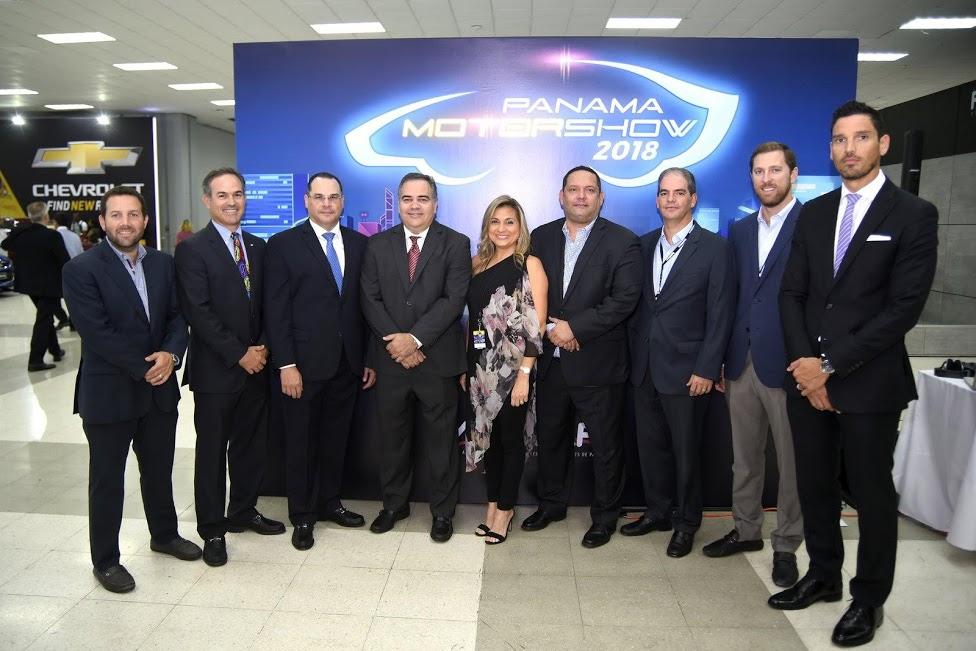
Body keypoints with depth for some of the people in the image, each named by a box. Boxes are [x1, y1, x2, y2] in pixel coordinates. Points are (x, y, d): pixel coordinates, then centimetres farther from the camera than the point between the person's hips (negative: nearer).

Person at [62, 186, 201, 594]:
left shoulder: (163, 264, 6)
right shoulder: (81, 269, -11)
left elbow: (178, 315, 4)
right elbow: (97, 332, -18)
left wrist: (171, 354, -14)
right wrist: (144, 369, -16)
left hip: (160, 389, 5)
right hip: (108, 393, -5)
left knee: (159, 470, 19)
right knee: (107, 480, 9)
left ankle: (164, 535, 39)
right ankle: (105, 560, 25)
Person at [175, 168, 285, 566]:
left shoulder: (258, 247, 11)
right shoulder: (193, 250, -7)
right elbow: (198, 313, -13)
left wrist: (262, 347, -3)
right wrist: (239, 354, -15)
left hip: (255, 366, 5)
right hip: (215, 370, -5)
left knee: (251, 444, 14)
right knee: (212, 451, 6)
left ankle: (243, 512, 32)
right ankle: (212, 530, 19)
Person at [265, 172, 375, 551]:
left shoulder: (359, 244, 8)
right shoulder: (284, 244, -3)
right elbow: (276, 309, -7)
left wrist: (369, 357, 6)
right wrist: (286, 364, -13)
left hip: (347, 362, 3)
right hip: (304, 363, -3)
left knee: (336, 438, 14)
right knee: (301, 442, 9)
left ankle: (329, 502, 33)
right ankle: (302, 516, 25)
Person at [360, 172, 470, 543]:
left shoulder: (456, 244, -2)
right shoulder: (378, 245, 6)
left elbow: (453, 300, -11)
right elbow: (370, 300, 0)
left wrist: (415, 339, -18)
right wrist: (397, 344, -11)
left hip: (438, 359, -2)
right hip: (390, 359, 3)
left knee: (441, 440, 7)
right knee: (392, 437, 14)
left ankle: (442, 511, 23)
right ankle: (394, 504, 32)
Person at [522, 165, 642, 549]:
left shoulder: (622, 243, -5)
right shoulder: (541, 237, 7)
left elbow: (624, 300, -14)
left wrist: (575, 327, -18)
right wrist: (550, 327, -12)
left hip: (598, 362, -4)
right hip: (551, 359, 4)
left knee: (605, 445, 7)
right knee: (550, 437, 17)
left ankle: (604, 517, 26)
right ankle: (551, 503, 37)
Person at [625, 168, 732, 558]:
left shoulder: (713, 248, -6)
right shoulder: (645, 245, 9)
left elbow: (719, 314, -9)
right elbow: (638, 303, 10)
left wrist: (706, 369, -13)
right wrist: (634, 353, 5)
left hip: (685, 369, -5)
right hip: (644, 366, 5)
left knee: (685, 449, 7)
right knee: (650, 445, 14)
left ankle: (686, 522, 25)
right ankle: (658, 511, 31)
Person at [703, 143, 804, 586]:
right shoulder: (740, 230, 11)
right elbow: (732, 297, 11)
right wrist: (721, 359, 9)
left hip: (787, 366, -5)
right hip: (741, 365, 5)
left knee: (791, 463, 8)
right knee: (744, 459, 17)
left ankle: (786, 546, 25)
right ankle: (746, 530, 34)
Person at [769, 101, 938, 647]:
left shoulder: (914, 214, -5)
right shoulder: (814, 213, 9)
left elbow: (904, 308, -13)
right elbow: (792, 293, 6)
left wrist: (831, 365, -15)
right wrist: (805, 364, -7)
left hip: (869, 383, -4)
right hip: (808, 376, 5)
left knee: (872, 493, 9)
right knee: (815, 485, 14)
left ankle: (869, 599, 27)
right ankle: (824, 576, 34)